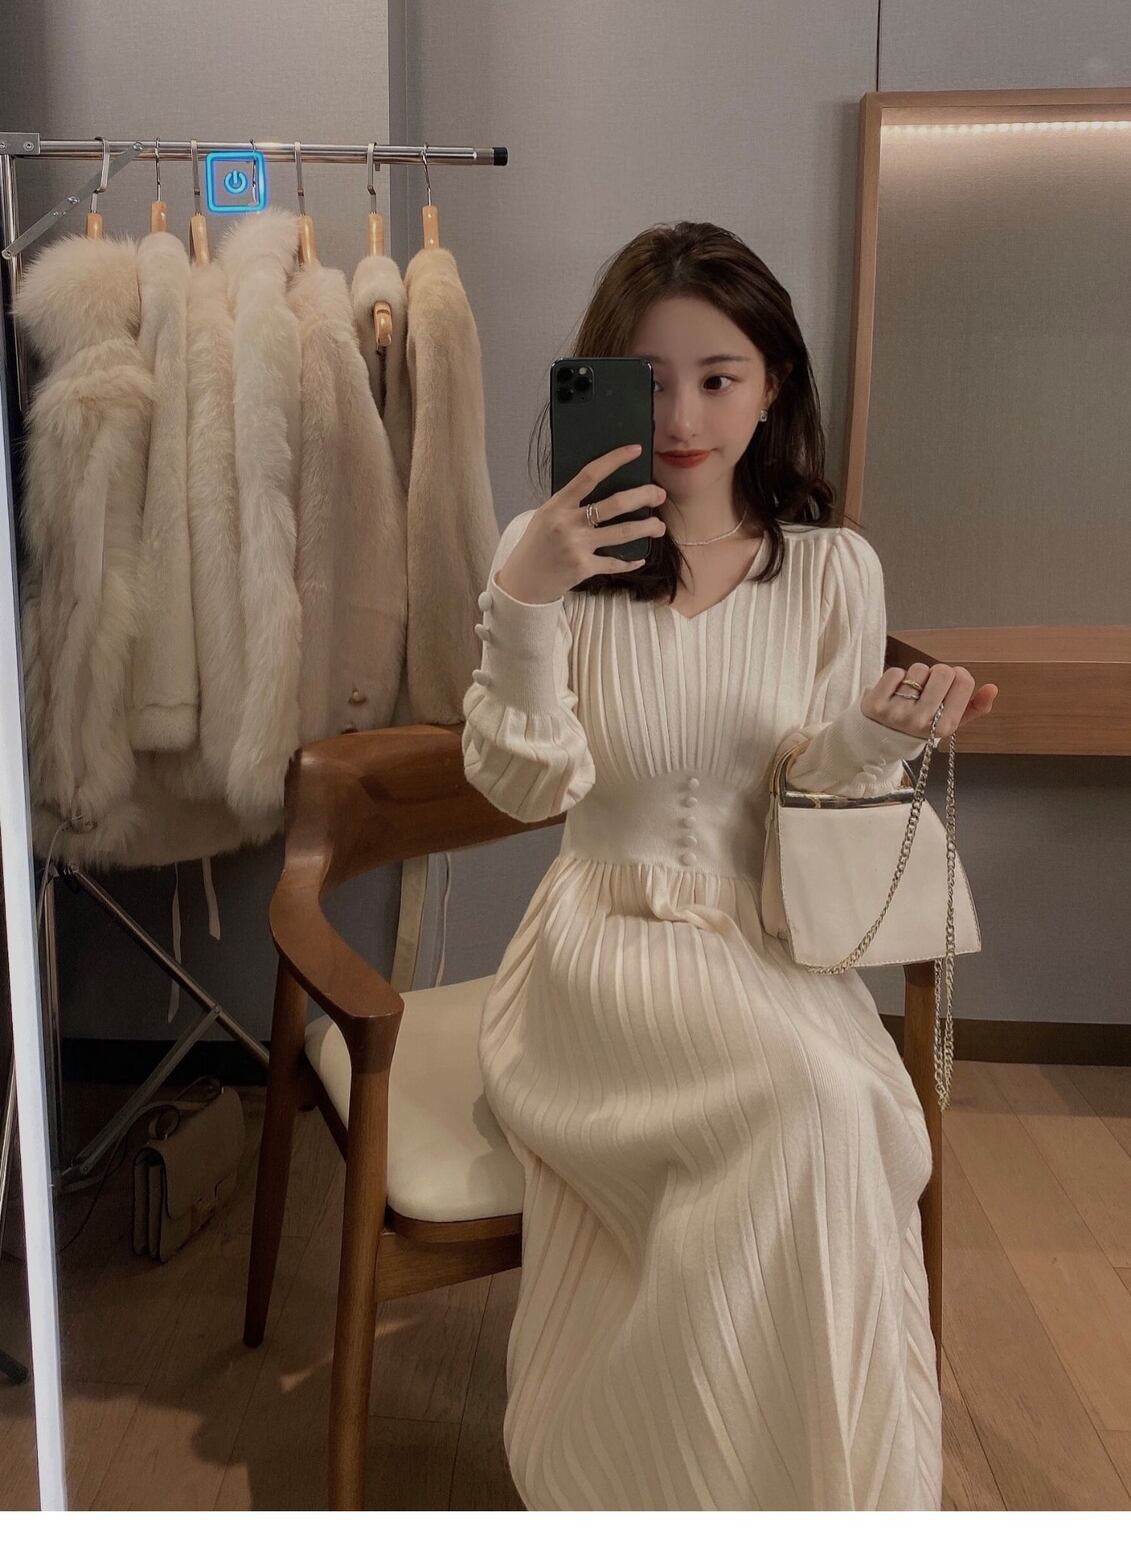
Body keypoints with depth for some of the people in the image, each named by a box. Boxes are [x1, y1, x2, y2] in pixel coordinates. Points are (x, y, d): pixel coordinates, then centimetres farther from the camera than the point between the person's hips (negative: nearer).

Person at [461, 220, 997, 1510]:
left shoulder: (834, 569, 3)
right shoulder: (553, 551, -1)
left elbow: (822, 808, 4)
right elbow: (529, 789, -8)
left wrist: (879, 738, -17)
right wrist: (522, 607, -21)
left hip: (777, 950, 3)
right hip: (613, 945, -2)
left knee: (855, 1117, -27)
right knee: (817, 1098, -29)